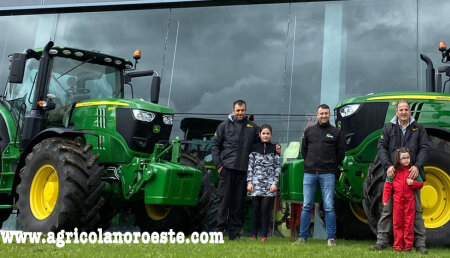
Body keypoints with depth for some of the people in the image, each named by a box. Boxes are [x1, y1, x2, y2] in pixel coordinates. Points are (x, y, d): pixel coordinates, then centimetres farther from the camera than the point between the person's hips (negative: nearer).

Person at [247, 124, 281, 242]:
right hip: (256, 182, 1)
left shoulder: (275, 148, 6)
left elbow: (278, 166, 5)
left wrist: (275, 183, -3)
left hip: (269, 184, -1)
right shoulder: (254, 148, 8)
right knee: (255, 209, 2)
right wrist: (249, 181, -1)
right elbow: (250, 165, 6)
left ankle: (264, 235, 4)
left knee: (265, 209, -3)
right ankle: (254, 235, 9)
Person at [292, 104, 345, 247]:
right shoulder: (309, 131, 13)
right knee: (306, 206, 2)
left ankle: (331, 238, 3)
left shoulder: (336, 133, 8)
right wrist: (310, 162, 11)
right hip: (309, 173, 2)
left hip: (327, 174, -2)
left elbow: (341, 153, 10)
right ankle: (302, 237, 7)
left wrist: (331, 166, 7)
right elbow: (303, 150, 19)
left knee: (329, 207, -3)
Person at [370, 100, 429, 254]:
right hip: (393, 173, 0)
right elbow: (381, 147, 1)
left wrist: (417, 166, -14)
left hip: (412, 173, 0)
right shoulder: (389, 128, 8)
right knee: (387, 209, 2)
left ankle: (420, 243, 11)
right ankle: (382, 240, 8)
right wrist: (388, 165, -14)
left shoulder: (418, 128, 8)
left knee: (416, 209, 5)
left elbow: (424, 148, 1)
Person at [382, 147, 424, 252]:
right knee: (397, 223, 5)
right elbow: (388, 186, 3)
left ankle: (408, 246, 10)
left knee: (409, 224, 3)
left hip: (409, 201, 0)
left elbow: (420, 183, 7)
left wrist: (413, 182, -14)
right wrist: (385, 199, -2)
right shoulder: (394, 171, 1)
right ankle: (398, 246, 12)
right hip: (397, 201, 1)